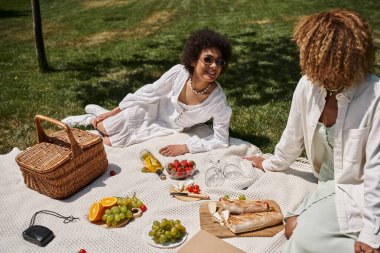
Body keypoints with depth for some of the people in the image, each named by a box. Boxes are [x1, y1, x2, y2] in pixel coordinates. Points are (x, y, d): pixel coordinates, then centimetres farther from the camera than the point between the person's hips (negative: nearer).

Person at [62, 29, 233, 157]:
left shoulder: (218, 102, -33)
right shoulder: (179, 72, -30)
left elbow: (221, 141, -23)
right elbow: (150, 92, -15)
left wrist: (185, 147, -31)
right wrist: (112, 112, -7)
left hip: (167, 128, 0)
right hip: (154, 107, 0)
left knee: (111, 142, -1)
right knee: (105, 128, -1)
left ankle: (93, 117, 29)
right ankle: (93, 114, 34)